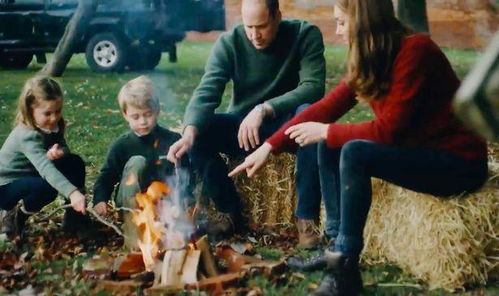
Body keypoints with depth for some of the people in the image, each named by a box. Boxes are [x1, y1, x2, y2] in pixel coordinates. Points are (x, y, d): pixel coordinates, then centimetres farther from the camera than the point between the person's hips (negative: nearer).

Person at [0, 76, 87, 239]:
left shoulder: (53, 126, -8)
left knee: (75, 163, -9)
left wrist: (58, 152, -32)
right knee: (47, 188, -36)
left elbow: (65, 149, -6)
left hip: (31, 175, 8)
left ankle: (74, 216, 1)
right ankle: (14, 216, -7)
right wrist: (72, 192, -59)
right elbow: (46, 168, -46)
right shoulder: (27, 136, -33)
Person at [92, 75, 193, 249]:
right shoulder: (122, 145, -2)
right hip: (132, 204, 1)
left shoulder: (172, 140, -2)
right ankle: (132, 232, -26)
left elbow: (184, 174, -1)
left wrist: (185, 196, -18)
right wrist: (100, 200, -18)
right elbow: (107, 176, 0)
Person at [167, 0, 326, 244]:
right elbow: (206, 93, -22)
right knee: (198, 135, -23)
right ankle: (231, 213, -5)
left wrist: (264, 109, -37)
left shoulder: (305, 35, -14)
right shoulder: (229, 43, -11)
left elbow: (313, 88, -25)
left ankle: (307, 218, -26)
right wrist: (189, 132, -42)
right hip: (242, 127, 2)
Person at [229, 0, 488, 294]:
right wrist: (269, 146, 1)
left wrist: (326, 131, -13)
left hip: (458, 161, -8)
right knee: (330, 146, -2)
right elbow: (326, 107, 3)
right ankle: (338, 248, -1)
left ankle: (345, 270, -19)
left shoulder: (415, 50, -22)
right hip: (417, 151, 8)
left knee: (355, 153, -27)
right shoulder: (371, 60, 3)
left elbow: (389, 129, -24)